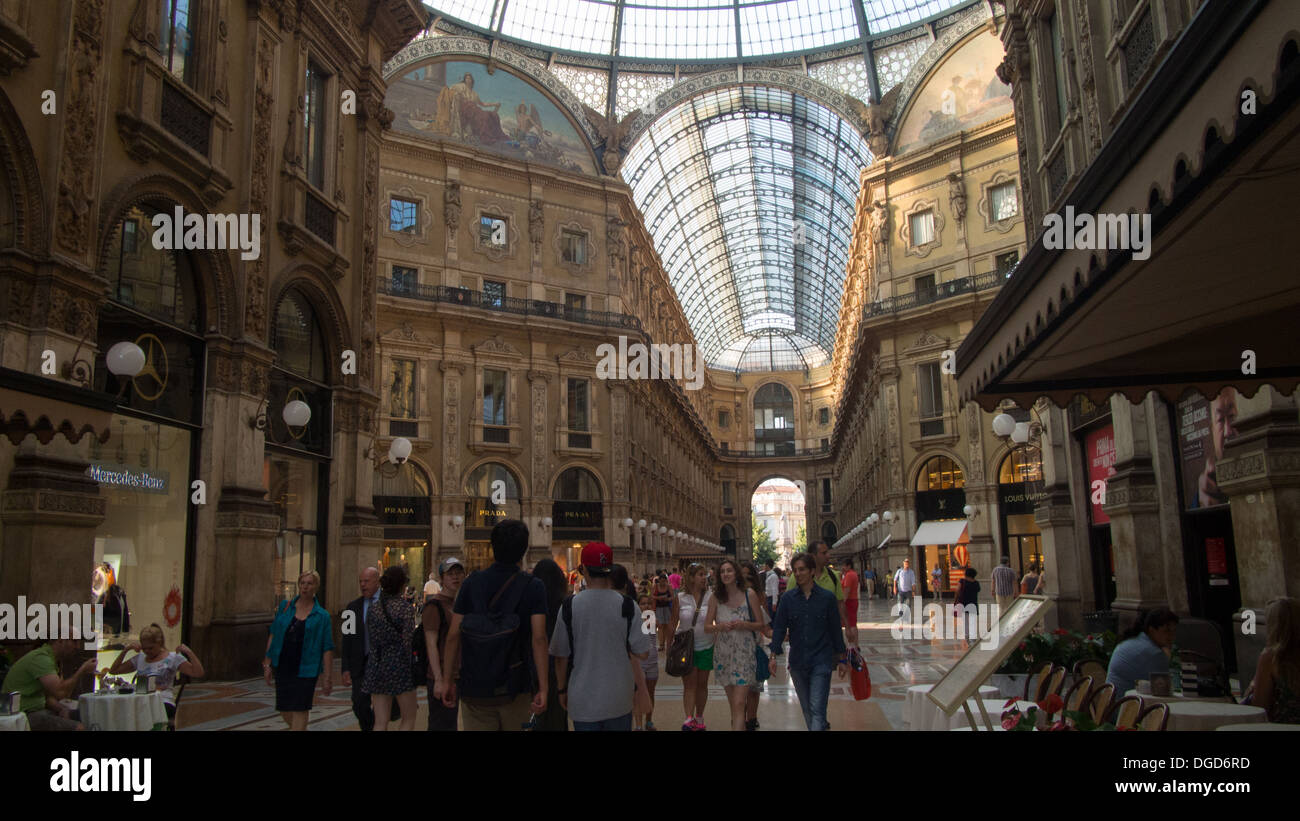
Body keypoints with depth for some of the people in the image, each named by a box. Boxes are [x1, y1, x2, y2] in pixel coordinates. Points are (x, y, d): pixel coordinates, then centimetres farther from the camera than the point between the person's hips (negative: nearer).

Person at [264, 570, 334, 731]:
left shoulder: (322, 616, -2)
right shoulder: (285, 606, 6)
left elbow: (327, 649, -2)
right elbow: (273, 634, 9)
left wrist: (327, 678, -4)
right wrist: (268, 663, 5)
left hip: (305, 670, -3)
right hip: (282, 667, 3)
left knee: (299, 709, -5)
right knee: (284, 710, 10)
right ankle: (301, 729, 35)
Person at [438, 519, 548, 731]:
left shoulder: (472, 583, -2)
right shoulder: (533, 587, -8)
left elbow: (454, 635, -3)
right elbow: (538, 638, -16)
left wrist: (447, 680, 4)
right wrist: (543, 687, -14)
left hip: (474, 687, 1)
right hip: (514, 688, -1)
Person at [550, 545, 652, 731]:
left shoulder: (569, 607, -8)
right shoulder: (627, 606, -8)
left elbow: (561, 655, -1)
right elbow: (642, 653, -7)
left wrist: (562, 690, 12)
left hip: (582, 700, 0)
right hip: (619, 698, 1)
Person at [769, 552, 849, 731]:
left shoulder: (827, 597, -3)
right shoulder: (788, 598, 1)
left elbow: (835, 630, 4)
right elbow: (779, 628, 2)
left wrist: (841, 659, 7)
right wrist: (774, 656, -6)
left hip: (821, 662, -3)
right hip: (797, 662, 3)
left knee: (817, 710, -9)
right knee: (807, 709, 15)